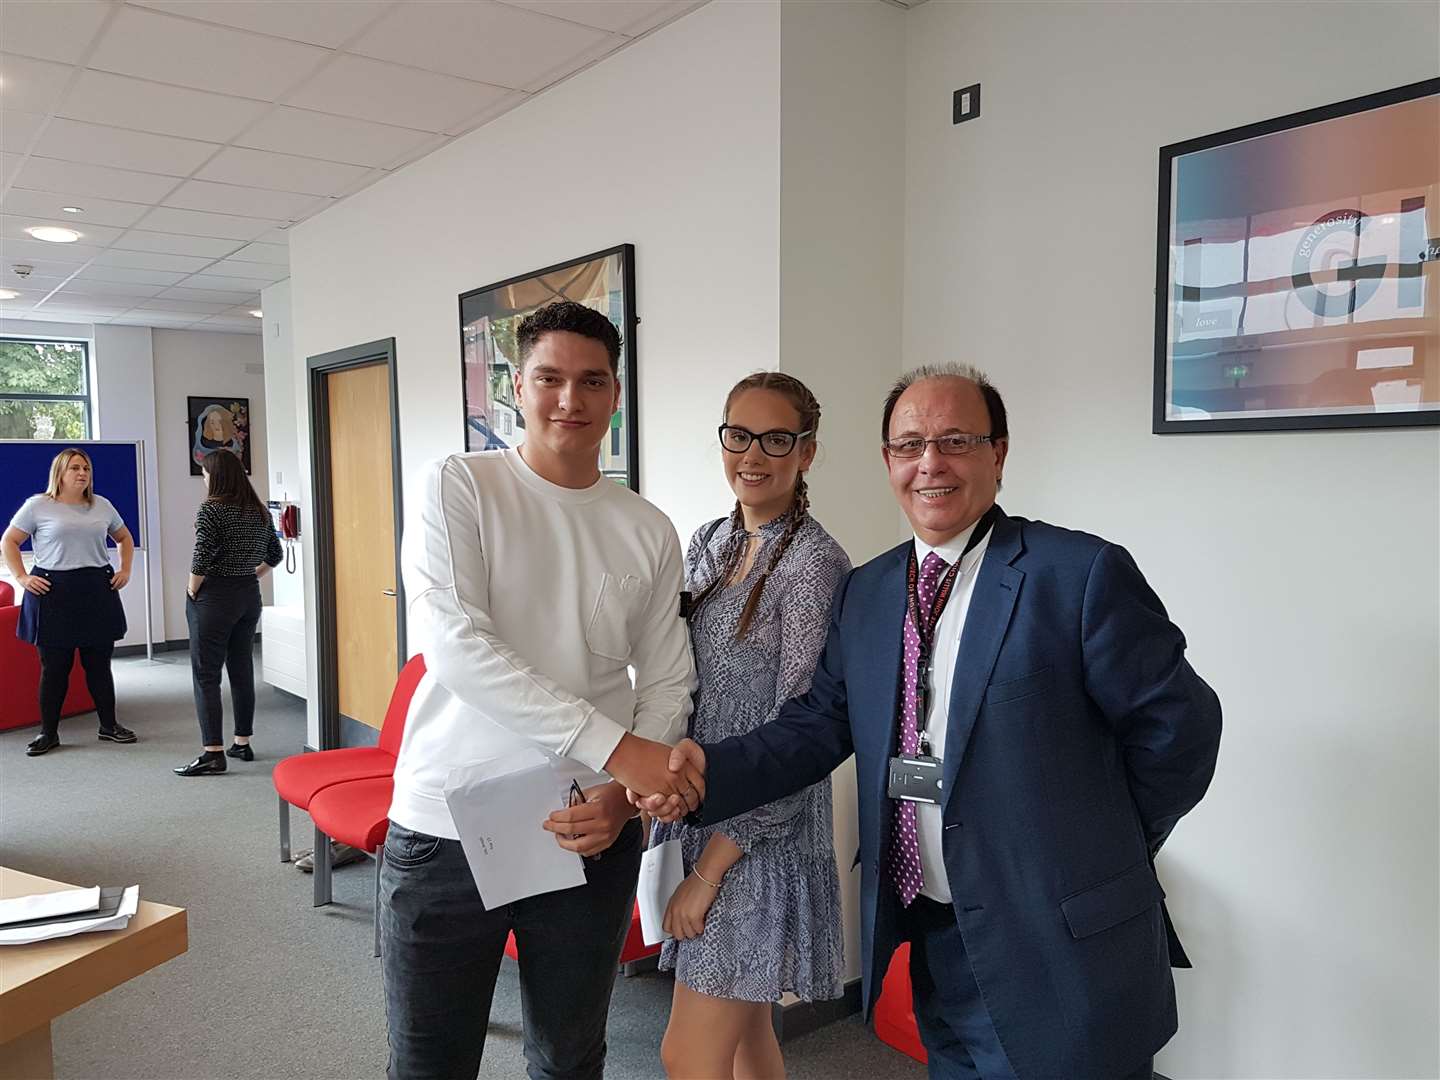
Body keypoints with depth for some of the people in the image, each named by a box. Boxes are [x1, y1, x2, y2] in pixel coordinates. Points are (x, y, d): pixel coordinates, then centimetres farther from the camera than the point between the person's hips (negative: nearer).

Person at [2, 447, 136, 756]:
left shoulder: (102, 505, 10)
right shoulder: (38, 505, -1)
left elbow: (124, 538, 23)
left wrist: (125, 570, 11)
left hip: (98, 591, 3)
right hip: (53, 592, -3)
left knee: (99, 662, 9)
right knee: (54, 666, 3)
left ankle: (109, 725, 19)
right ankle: (48, 732, 15)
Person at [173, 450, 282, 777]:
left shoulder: (211, 510, -13)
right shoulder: (259, 511, 8)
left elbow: (202, 559, -19)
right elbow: (274, 555, 16)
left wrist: (192, 590, -5)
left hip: (214, 598, -7)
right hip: (249, 595, 7)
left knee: (206, 676, -2)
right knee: (242, 670, 13)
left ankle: (213, 754, -4)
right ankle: (243, 743, 20)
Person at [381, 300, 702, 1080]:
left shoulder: (649, 532, 4)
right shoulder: (456, 487, -6)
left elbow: (669, 684, 6)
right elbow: (453, 644, -18)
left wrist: (620, 796, -12)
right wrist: (613, 746, -24)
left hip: (592, 836, 3)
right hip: (445, 833, -2)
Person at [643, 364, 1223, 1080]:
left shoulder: (1082, 574, -13)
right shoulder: (864, 592, 5)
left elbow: (1177, 725, -7)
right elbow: (820, 724, 0)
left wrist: (1105, 850, 2)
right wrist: (710, 769, -16)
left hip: (1059, 952, -5)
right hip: (933, 942, 5)